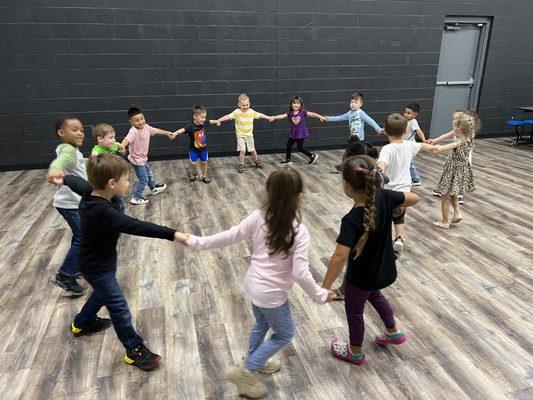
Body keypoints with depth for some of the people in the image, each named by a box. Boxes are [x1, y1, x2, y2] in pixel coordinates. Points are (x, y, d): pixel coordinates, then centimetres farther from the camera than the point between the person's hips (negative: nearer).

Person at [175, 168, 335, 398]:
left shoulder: (258, 217, -11)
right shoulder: (299, 231, -24)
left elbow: (230, 237, -7)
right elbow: (300, 273, -25)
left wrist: (195, 242, 4)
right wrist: (321, 295, -9)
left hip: (253, 285, 6)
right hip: (272, 294, -6)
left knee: (261, 324, 31)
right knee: (284, 334, 20)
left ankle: (255, 361, 52)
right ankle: (246, 373, 22)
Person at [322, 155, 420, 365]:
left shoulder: (352, 220, -35)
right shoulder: (384, 196, -18)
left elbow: (340, 256, -42)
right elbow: (414, 198, -2)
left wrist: (325, 287, -34)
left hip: (362, 275, -6)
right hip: (384, 268, 7)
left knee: (354, 309, 20)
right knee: (374, 294, 36)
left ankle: (355, 352, 43)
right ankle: (393, 332, 53)